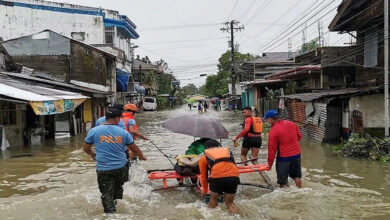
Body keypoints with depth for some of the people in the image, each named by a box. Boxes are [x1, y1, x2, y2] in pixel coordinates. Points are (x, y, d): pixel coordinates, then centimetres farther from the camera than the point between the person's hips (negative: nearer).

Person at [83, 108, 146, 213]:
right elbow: (134, 148, 7)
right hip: (121, 167, 2)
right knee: (118, 188, 25)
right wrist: (141, 156, 26)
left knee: (106, 194, 6)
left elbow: (86, 148, 6)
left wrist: (92, 154, 28)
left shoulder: (94, 131, -5)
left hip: (103, 169, -2)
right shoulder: (123, 132, -2)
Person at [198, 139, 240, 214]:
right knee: (229, 202, 22)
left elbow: (204, 177, 31)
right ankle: (231, 205, -1)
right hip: (234, 177, 2)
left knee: (213, 199, 27)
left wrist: (204, 191, 49)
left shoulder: (204, 157, 24)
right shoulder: (227, 150, 31)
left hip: (217, 177, -1)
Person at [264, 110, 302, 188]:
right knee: (296, 176, 23)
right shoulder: (291, 124, 1)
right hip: (297, 155, 6)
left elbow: (272, 149, -13)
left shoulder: (273, 131, -16)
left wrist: (270, 163, -4)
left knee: (283, 181, 6)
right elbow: (299, 136, 12)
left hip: (283, 157, -6)